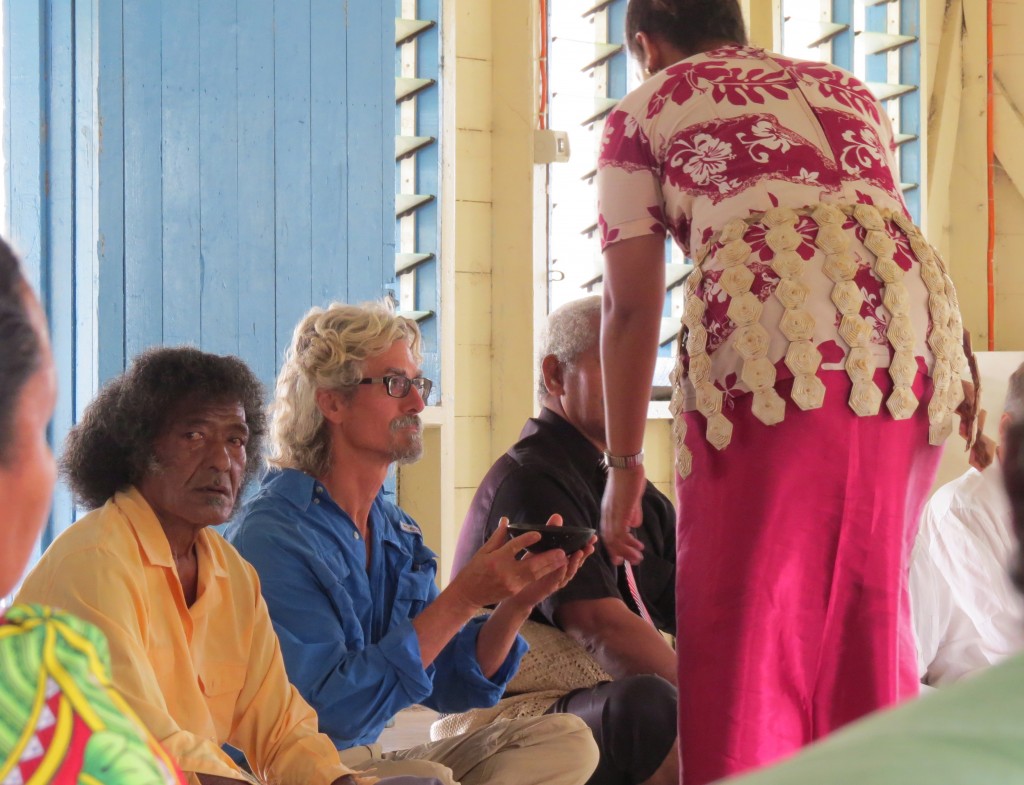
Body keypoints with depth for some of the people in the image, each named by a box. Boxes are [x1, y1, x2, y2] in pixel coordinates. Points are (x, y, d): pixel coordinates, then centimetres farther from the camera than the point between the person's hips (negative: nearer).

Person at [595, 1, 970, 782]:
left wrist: (624, 463, 17)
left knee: (744, 626, 4)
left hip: (771, 337, -5)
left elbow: (631, 308, 12)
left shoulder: (642, 114, 18)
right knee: (869, 608, 16)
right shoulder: (847, 88, 32)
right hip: (912, 328, 5)